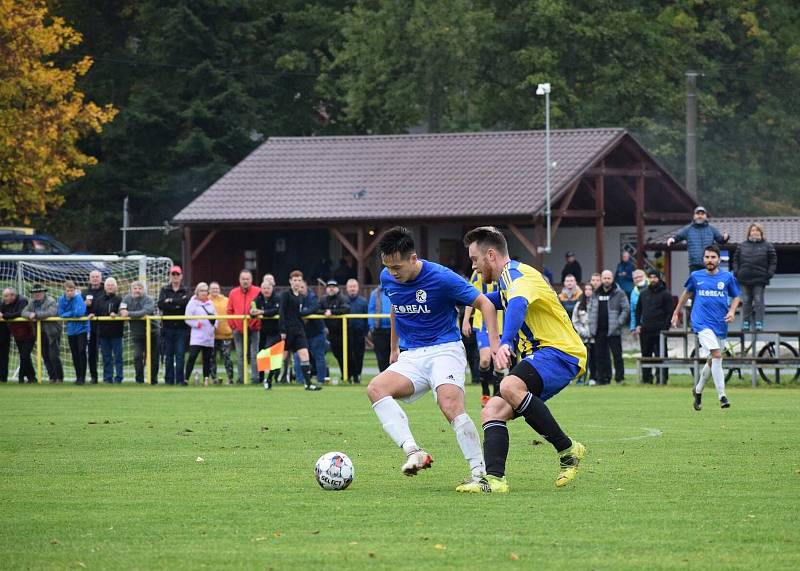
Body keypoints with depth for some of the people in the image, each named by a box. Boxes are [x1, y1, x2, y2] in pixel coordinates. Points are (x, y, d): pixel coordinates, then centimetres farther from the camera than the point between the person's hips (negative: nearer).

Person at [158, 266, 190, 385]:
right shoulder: (164, 290, 11)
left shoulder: (185, 291, 9)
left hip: (181, 327, -1)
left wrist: (171, 301, -9)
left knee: (180, 355, -5)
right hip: (168, 327, 1)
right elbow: (161, 304, -7)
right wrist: (178, 305, -13)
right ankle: (169, 380, 7)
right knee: (168, 355, 3)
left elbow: (186, 303, -11)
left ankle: (179, 380, -3)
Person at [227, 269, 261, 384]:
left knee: (254, 354, -3)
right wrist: (233, 325, 1)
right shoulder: (233, 293, 7)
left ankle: (255, 377, 0)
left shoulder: (258, 292, -3)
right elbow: (229, 311, 9)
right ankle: (241, 378, 11)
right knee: (240, 355, 6)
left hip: (253, 330, -3)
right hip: (238, 330, 3)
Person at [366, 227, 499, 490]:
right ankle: (414, 452, -34)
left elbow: (485, 304, -8)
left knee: (450, 405, -31)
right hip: (411, 357, 5)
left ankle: (480, 473, -23)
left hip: (445, 350, -5)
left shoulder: (441, 278, -14)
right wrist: (394, 348, 30)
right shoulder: (387, 279, 3)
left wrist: (494, 345, -18)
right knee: (375, 388, -24)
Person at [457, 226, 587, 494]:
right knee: (492, 411, -2)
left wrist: (505, 344, -51)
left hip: (560, 352, -11)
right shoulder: (508, 279, 22)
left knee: (510, 387, -34)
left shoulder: (515, 273, -11)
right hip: (539, 356, 11)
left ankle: (568, 450, -22)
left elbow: (518, 305, -35)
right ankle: (494, 479, -17)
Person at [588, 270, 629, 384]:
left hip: (613, 331, -4)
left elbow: (626, 309, -3)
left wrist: (618, 323, -12)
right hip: (599, 331, 4)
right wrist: (591, 325, 6)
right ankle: (602, 378, 10)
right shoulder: (596, 294, 14)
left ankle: (619, 377, 0)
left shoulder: (619, 294, 0)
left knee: (617, 354, -5)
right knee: (601, 355, 6)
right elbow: (590, 309, 18)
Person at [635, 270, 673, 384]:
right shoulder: (643, 292, 14)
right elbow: (638, 310, 21)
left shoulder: (665, 293, 0)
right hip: (645, 331, 5)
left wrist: (665, 327, -13)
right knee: (646, 355, 7)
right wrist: (638, 325, 9)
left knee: (661, 355, -6)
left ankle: (661, 378, -5)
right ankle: (646, 378, 13)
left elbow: (669, 312, -4)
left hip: (659, 331, -5)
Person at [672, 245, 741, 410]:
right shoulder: (696, 276, 3)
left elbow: (736, 297, 14)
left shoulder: (727, 277, 4)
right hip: (702, 323, -3)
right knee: (716, 355, -20)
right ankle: (722, 396, -21)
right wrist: (676, 313, 25)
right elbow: (687, 293, 20)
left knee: (712, 361, 12)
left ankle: (698, 390, 36)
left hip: (720, 325, 3)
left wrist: (732, 311, -4)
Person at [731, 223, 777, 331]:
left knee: (758, 301, -5)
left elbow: (773, 261, 3)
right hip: (744, 279, 3)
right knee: (746, 302, 6)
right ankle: (745, 323, 11)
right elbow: (736, 260, 13)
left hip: (760, 279, -3)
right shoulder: (742, 246, 10)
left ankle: (759, 323, -4)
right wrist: (736, 272, 1)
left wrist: (769, 273, -7)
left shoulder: (767, 246, 4)